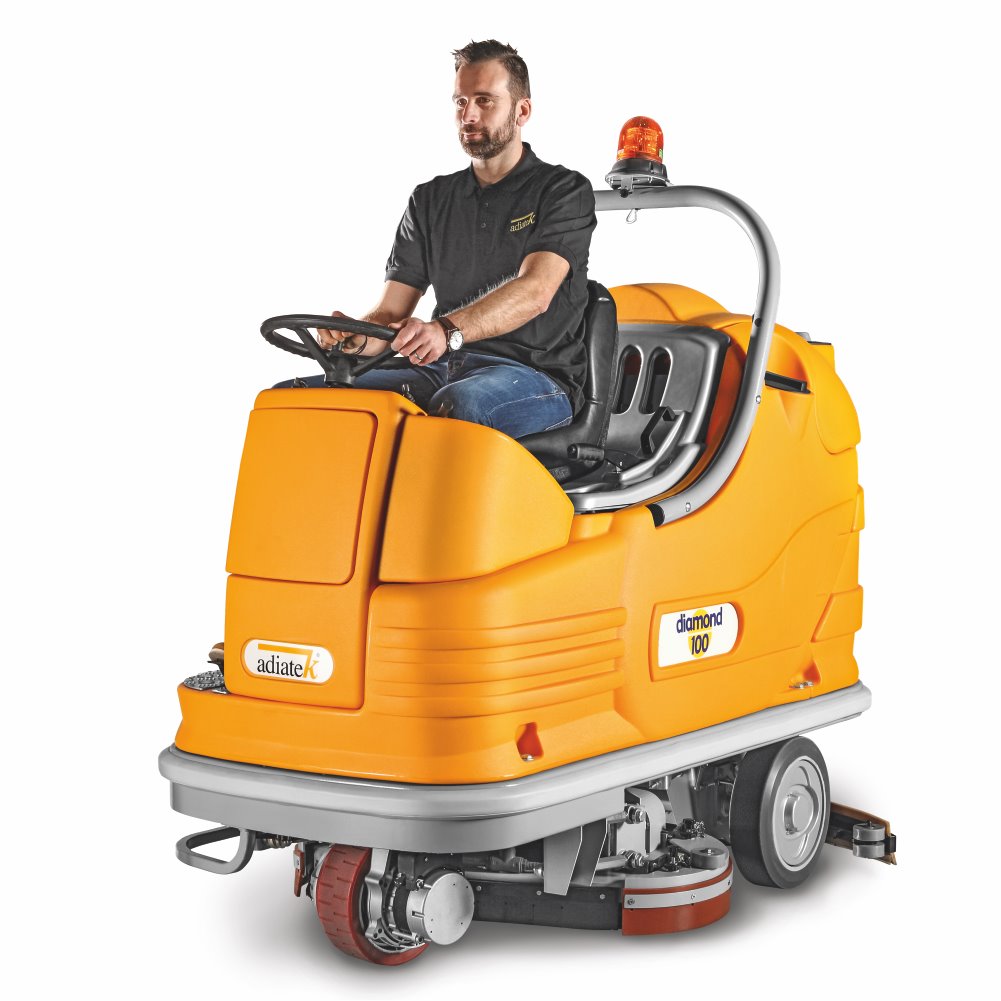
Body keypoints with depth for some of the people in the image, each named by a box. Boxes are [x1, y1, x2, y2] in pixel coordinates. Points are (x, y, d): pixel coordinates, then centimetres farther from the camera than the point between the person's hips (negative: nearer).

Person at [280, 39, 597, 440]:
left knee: (461, 403, -42)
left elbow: (535, 291, -16)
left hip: (537, 373, -5)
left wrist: (446, 330, -34)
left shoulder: (565, 190, 3)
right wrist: (356, 336, -15)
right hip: (440, 370, 5)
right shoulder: (430, 200, 18)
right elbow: (391, 313, 12)